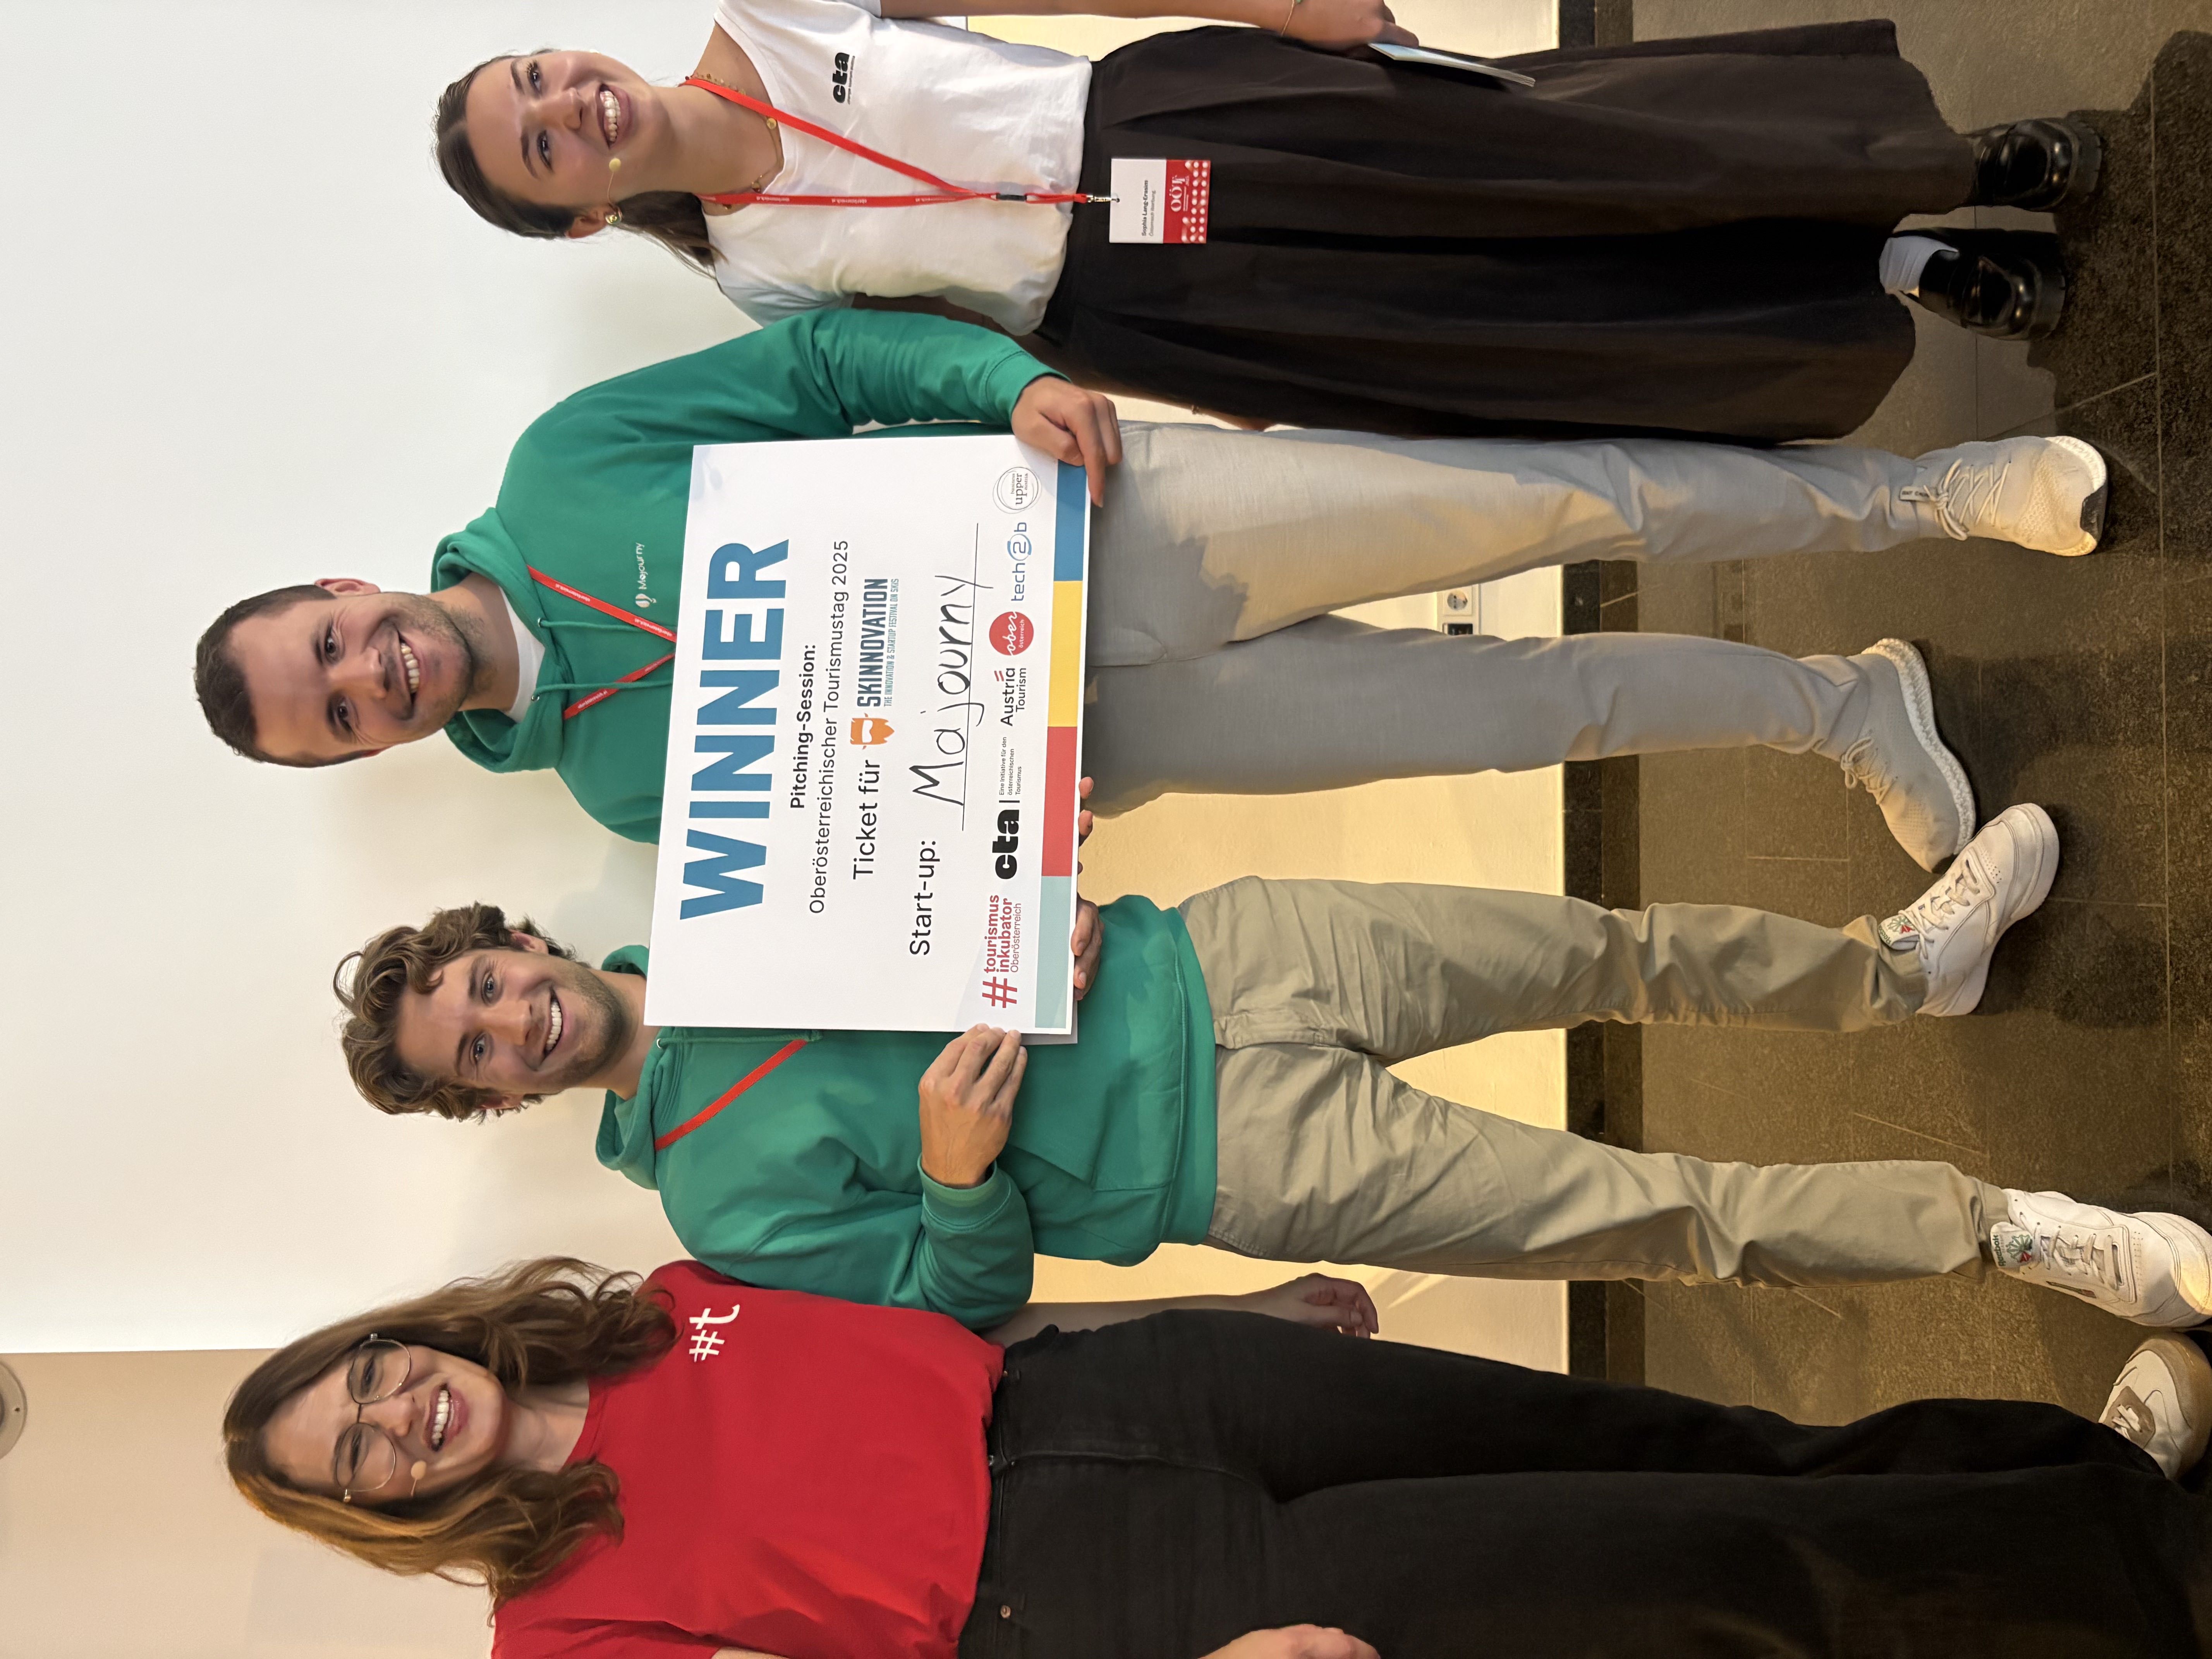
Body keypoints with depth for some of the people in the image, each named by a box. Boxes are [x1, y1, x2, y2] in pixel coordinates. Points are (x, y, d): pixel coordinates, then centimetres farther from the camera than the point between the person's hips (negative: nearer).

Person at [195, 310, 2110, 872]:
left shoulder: (561, 469, 3)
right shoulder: (619, 787, 6)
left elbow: (833, 352, 1)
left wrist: (1024, 387, -16)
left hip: (1100, 512, 0)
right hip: (1093, 728, 0)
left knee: (1569, 499, -9)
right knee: (1540, 705, -3)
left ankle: (1940, 489, 10)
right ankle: (1843, 703, 19)